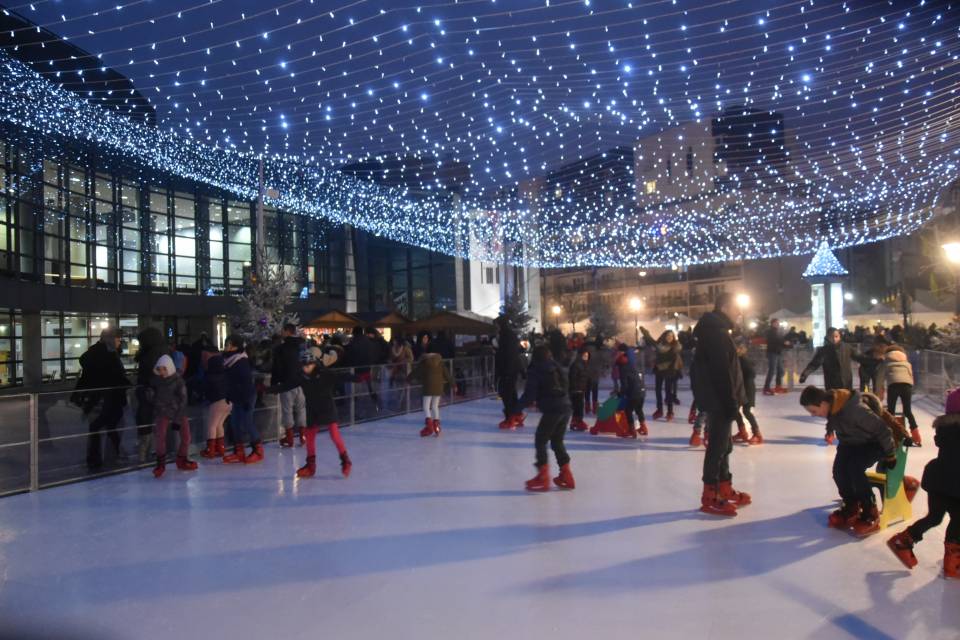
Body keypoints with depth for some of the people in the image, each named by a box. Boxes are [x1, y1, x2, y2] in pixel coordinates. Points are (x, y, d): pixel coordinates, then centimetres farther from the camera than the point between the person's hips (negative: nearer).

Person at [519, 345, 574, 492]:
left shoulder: (535, 370, -2)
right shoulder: (558, 368, 18)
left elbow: (530, 393, -7)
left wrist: (520, 404, 11)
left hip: (552, 410, -7)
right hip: (566, 408, 7)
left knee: (540, 441, 4)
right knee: (557, 441, 18)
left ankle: (543, 477, 3)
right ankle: (566, 476, 20)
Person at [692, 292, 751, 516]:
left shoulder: (713, 328, 17)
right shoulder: (717, 331, -17)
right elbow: (722, 371, -23)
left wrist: (731, 400, 21)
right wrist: (731, 402, -21)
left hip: (717, 398, 11)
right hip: (719, 399, -11)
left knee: (723, 444, 17)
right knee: (718, 446, -5)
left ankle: (725, 490, 27)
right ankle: (710, 497, 1)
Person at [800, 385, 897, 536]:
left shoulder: (855, 410, -38)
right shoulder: (832, 407, -13)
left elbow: (882, 430, -26)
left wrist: (890, 455, -15)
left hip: (874, 443, -7)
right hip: (852, 443, 7)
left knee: (854, 467, -29)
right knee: (839, 469, -14)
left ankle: (870, 512, -13)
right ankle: (851, 506, 9)